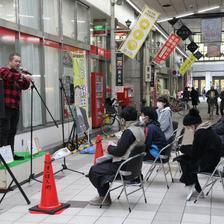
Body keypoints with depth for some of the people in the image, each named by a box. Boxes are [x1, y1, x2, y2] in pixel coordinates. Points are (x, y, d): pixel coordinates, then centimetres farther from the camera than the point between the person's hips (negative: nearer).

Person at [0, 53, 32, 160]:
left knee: (12, 131, 9)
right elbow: (9, 76, -25)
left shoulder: (18, 74, 20)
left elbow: (24, 87, 16)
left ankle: (11, 153, 15)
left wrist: (26, 78, 0)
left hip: (15, 107, 7)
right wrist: (22, 76, -33)